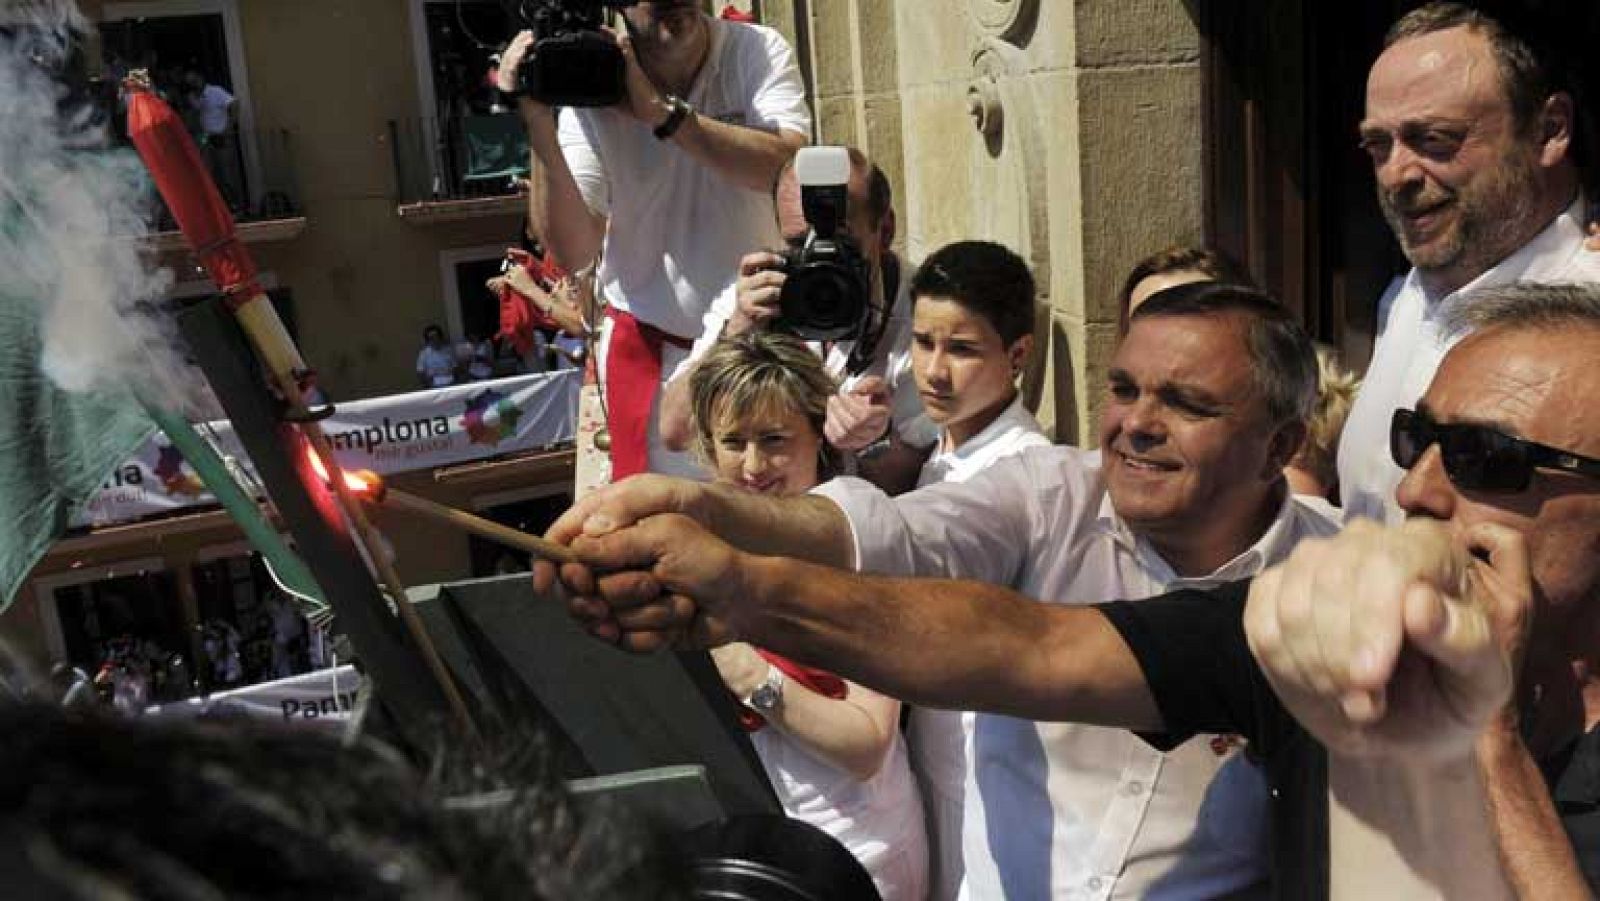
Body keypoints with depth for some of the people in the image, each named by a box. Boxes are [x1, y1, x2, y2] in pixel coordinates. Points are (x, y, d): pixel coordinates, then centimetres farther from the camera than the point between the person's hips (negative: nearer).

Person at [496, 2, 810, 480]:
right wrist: (540, 130, -28)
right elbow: (574, 251, -17)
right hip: (649, 345, -1)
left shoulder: (759, 51, -9)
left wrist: (660, 110, -29)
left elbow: (790, 165, -27)